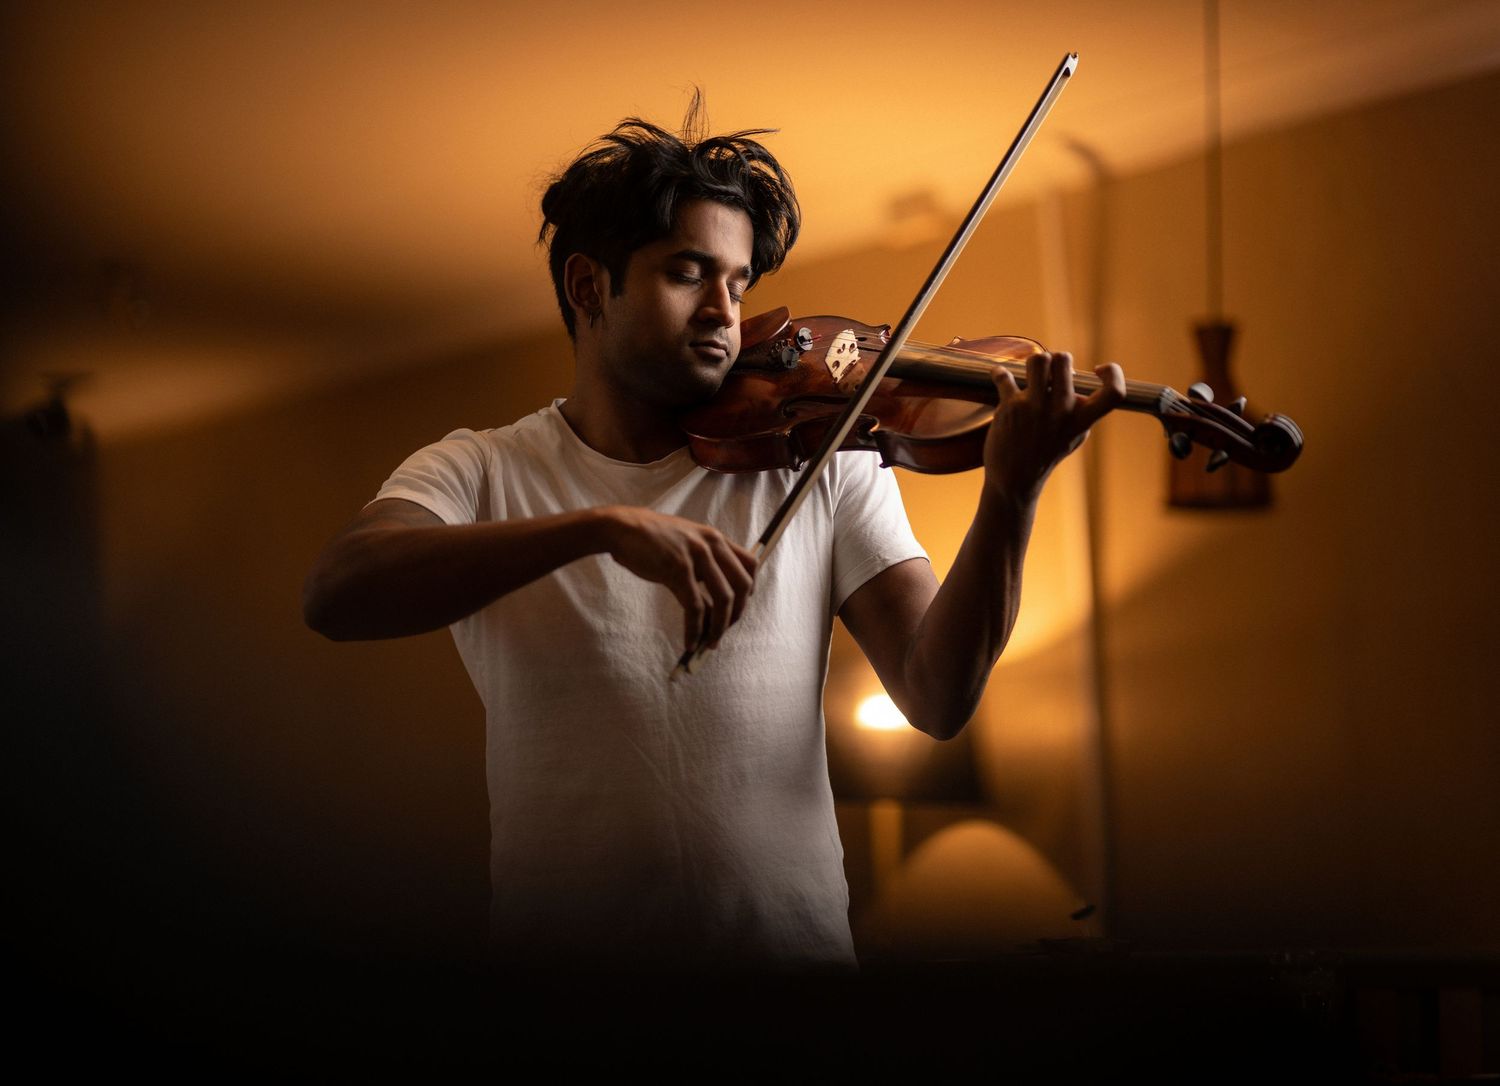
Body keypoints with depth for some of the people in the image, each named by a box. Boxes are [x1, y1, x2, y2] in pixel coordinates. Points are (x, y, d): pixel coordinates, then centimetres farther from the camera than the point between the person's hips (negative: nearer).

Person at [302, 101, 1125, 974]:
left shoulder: (823, 464, 6)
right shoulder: (480, 474, 3)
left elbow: (938, 698, -2)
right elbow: (335, 595, -16)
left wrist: (1011, 495, -18)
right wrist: (604, 526, -27)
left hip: (792, 937, 2)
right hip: (559, 940, -2)